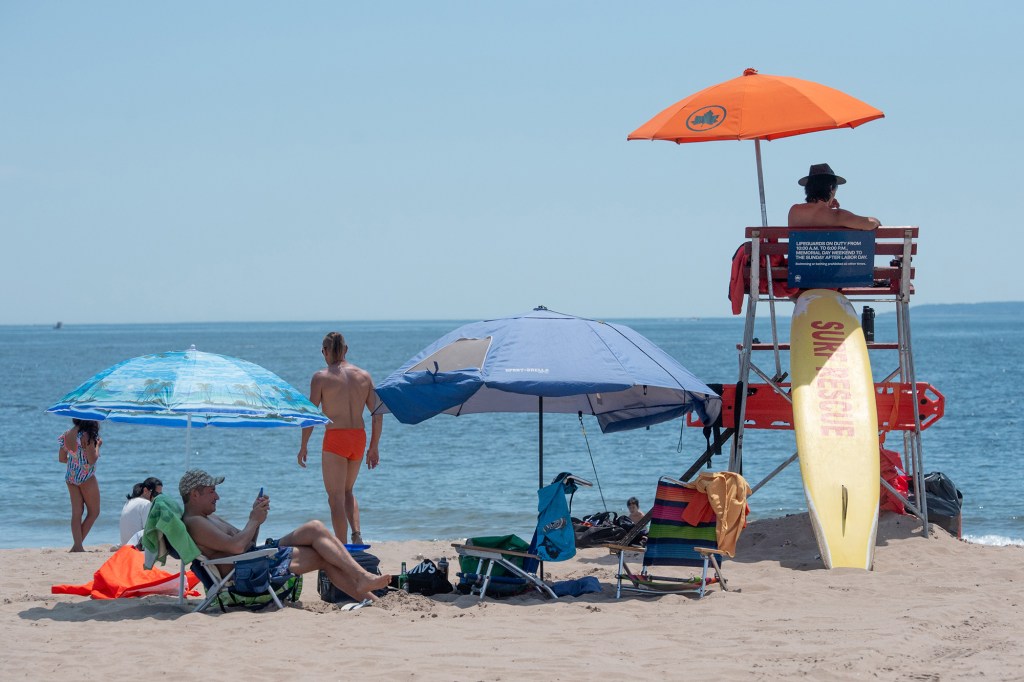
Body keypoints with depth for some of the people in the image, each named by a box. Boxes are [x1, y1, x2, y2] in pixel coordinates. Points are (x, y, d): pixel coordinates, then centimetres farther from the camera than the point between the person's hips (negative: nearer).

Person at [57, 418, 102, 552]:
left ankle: (77, 545, 5)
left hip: (70, 476, 7)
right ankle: (77, 545, 3)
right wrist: (98, 445, -7)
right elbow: (92, 460, -20)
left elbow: (61, 458, 10)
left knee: (77, 513, 9)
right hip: (86, 477, -7)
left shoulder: (66, 435, 3)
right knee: (94, 512, 7)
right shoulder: (86, 436, -19)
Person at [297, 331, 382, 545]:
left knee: (336, 497, 4)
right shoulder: (364, 376, 6)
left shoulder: (321, 377, -6)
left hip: (334, 439, -5)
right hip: (359, 439, 5)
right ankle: (357, 534, 3)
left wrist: (303, 446, 0)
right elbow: (377, 414, 6)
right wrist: (373, 447, 14)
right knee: (347, 491, 23)